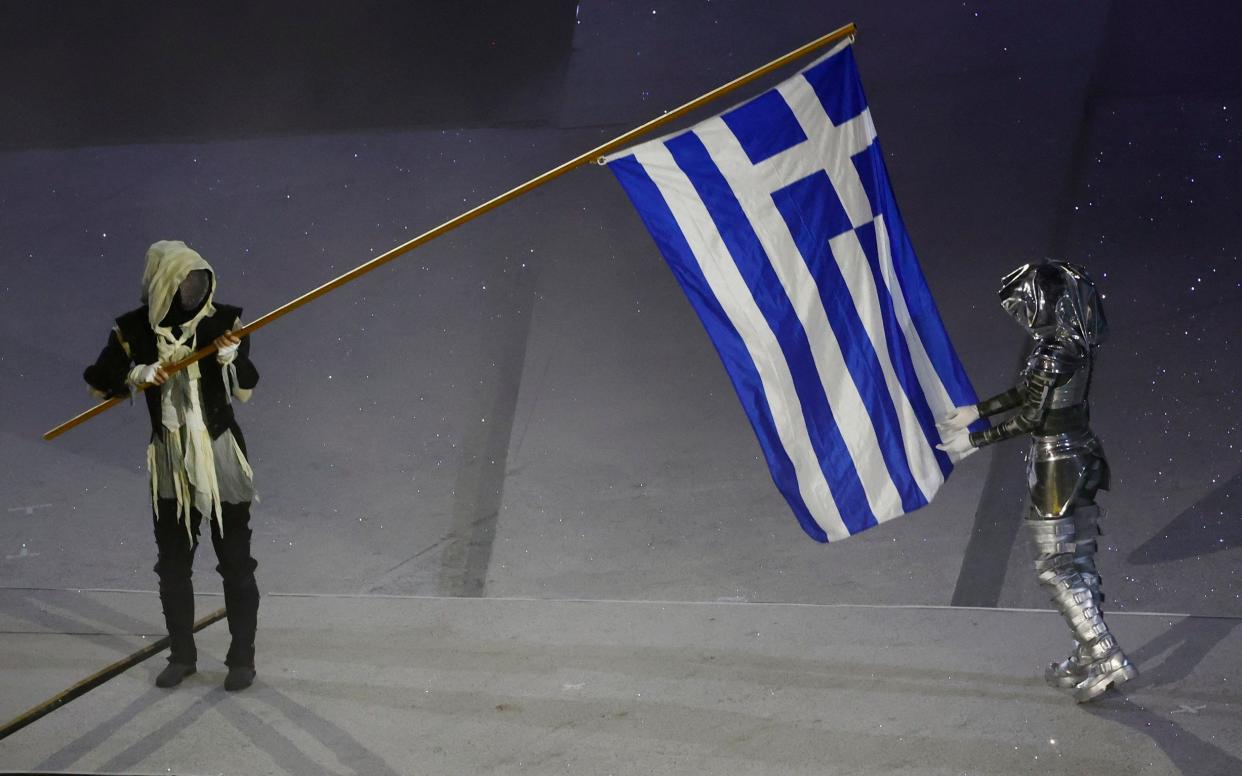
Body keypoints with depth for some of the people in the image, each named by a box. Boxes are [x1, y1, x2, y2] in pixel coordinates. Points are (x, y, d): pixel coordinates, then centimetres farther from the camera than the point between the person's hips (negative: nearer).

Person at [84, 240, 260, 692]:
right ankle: (182, 655, 24)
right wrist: (138, 375, -18)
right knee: (173, 562, 11)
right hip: (170, 460, 2)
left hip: (222, 455, -2)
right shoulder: (135, 329, -6)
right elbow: (97, 382, -1)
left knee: (236, 560, 1)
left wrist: (231, 358, -26)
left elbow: (244, 392, -7)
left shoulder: (223, 320, -9)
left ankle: (242, 657, 10)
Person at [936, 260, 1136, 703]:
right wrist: (974, 412, 18)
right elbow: (1030, 390, 15)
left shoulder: (1053, 354, -23)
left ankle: (1107, 658, -4)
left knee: (1054, 568, -1)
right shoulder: (1076, 344, 5)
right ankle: (1087, 658, 23)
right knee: (1080, 562, 15)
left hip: (1056, 465, -9)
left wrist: (975, 440, -10)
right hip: (1083, 457, 9)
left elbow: (1031, 418, -19)